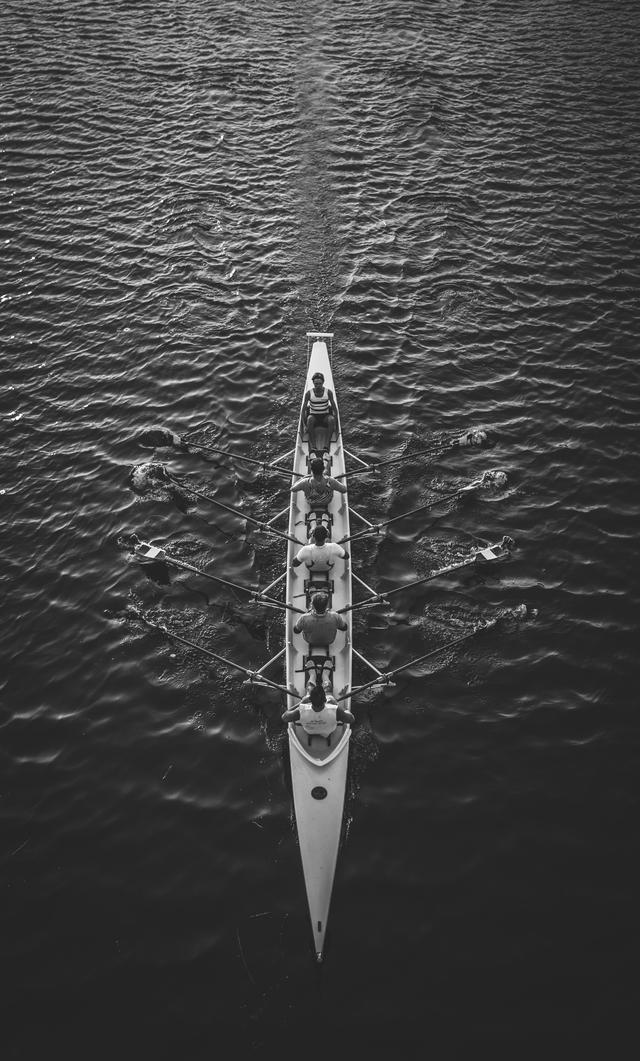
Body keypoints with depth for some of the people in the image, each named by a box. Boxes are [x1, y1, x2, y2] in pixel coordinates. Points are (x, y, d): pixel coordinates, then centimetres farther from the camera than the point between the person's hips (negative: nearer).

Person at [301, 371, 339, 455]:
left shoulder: (328, 392, -8)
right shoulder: (309, 393, -8)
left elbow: (334, 408, -5)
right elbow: (303, 409, -6)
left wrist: (335, 424, -14)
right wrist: (304, 424, -15)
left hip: (325, 416, 0)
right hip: (314, 415, 0)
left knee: (331, 419, -34)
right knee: (310, 419, -35)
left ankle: (326, 446, -37)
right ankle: (312, 447, -41)